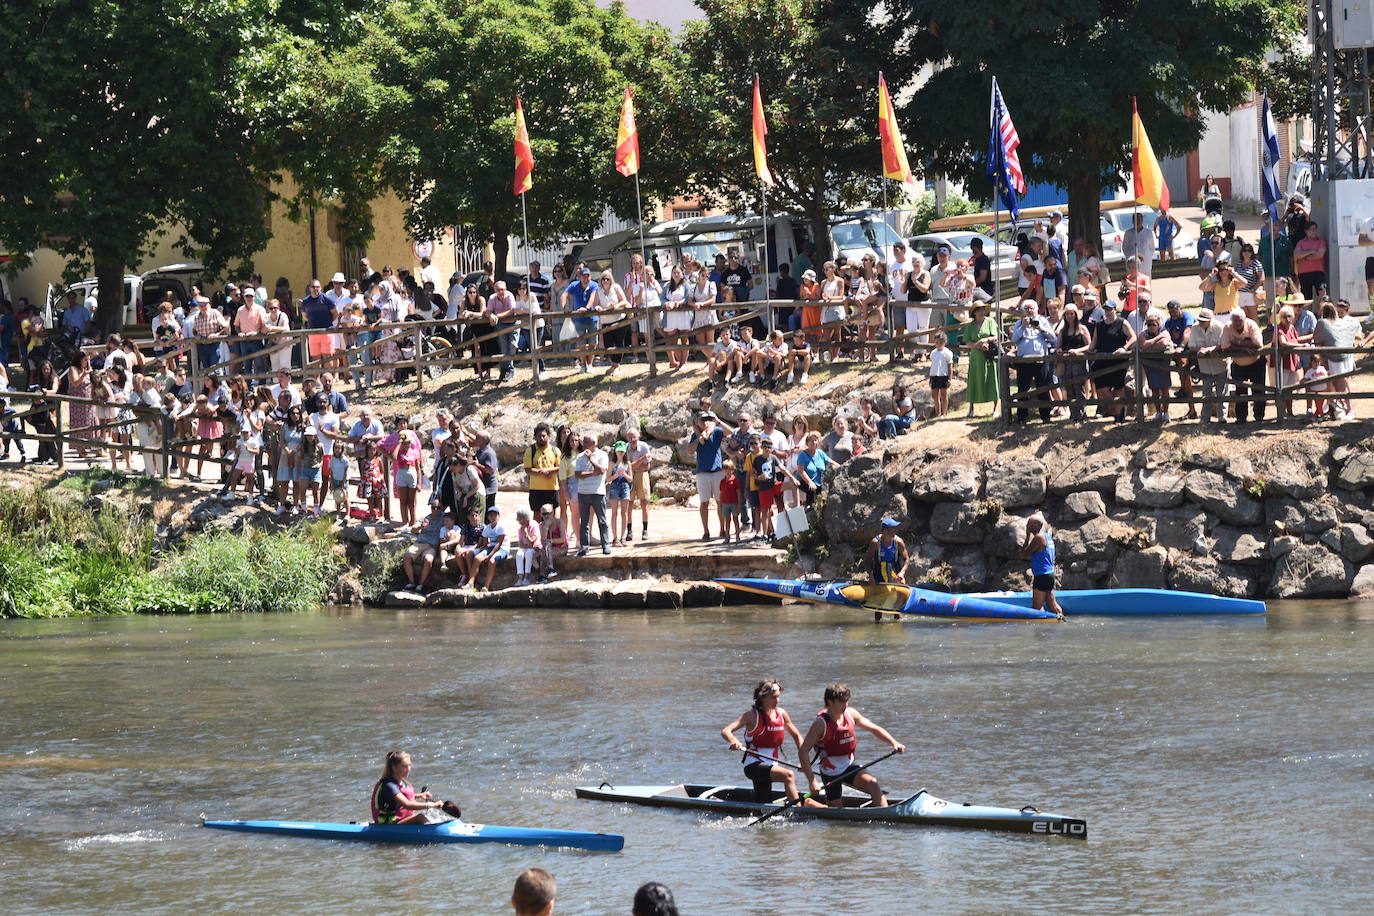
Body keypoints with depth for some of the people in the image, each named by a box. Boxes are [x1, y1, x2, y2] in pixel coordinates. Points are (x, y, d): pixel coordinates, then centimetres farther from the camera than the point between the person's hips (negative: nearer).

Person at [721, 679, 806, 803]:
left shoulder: (781, 714, 6)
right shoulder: (752, 715, -10)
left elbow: (796, 735, 20)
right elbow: (725, 731, -18)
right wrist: (733, 741, -41)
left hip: (770, 766, 7)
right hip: (753, 765, -7)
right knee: (788, 775, -31)